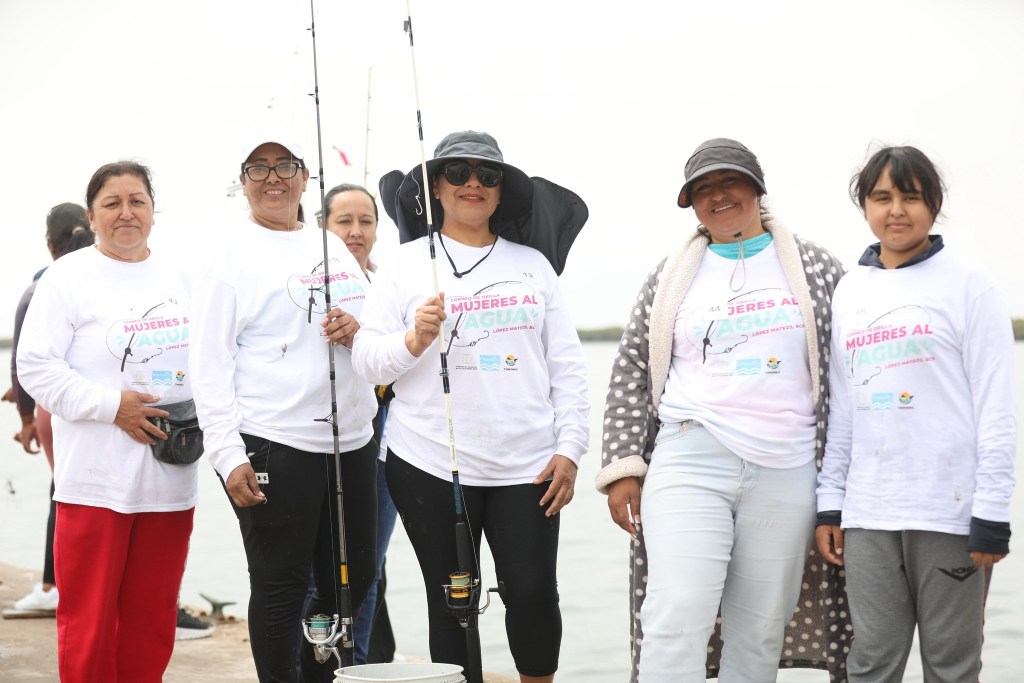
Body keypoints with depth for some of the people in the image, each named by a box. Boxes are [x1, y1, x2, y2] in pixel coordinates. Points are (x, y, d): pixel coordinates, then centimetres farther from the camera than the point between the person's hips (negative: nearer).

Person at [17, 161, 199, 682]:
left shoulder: (180, 278, 13)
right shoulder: (68, 278, -2)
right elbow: (36, 367, -8)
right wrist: (111, 405, -16)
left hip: (170, 477, 5)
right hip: (96, 478, -4)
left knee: (152, 621, 10)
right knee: (89, 620, -1)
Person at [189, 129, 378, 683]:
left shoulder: (332, 247, 16)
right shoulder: (229, 253, -2)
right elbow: (209, 362, -8)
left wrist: (357, 330, -3)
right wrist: (228, 454, -16)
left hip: (350, 441, 6)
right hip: (272, 447, -6)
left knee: (354, 577, 13)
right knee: (280, 586, 1)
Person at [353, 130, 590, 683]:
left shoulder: (532, 264, 12)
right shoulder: (407, 263, 7)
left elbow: (566, 364, 11)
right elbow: (367, 362, 2)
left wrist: (568, 449, 4)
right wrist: (414, 340, -18)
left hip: (526, 466, 1)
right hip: (431, 465, -1)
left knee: (533, 594, -3)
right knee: (451, 602, 3)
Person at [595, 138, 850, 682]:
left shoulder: (815, 269, 9)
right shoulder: (670, 278, 11)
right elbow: (631, 371, 11)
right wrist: (622, 466, 3)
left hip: (786, 475, 1)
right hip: (688, 464, 0)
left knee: (760, 634, 5)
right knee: (675, 619, -14)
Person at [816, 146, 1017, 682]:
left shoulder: (967, 284, -1)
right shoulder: (849, 292, 13)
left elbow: (996, 408, -4)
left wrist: (991, 515, -9)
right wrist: (830, 501, 10)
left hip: (950, 511, -4)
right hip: (868, 514, 4)